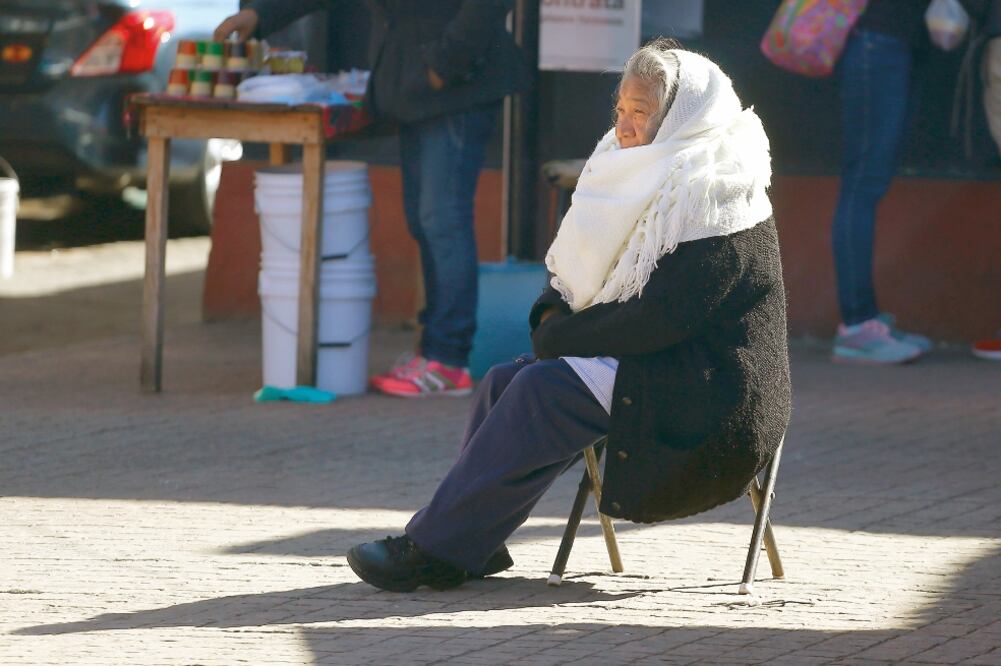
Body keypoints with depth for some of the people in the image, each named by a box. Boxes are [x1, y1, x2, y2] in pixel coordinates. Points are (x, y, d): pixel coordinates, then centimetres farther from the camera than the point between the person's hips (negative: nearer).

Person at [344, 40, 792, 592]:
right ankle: (468, 542, -12)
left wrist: (560, 336, -13)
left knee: (545, 389, -24)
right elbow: (586, 273, 20)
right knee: (504, 383, -5)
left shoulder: (709, 194, -14)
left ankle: (436, 550, -23)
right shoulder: (654, 183, 16)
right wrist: (556, 312, -3)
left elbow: (664, 318, -22)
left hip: (710, 398, -10)